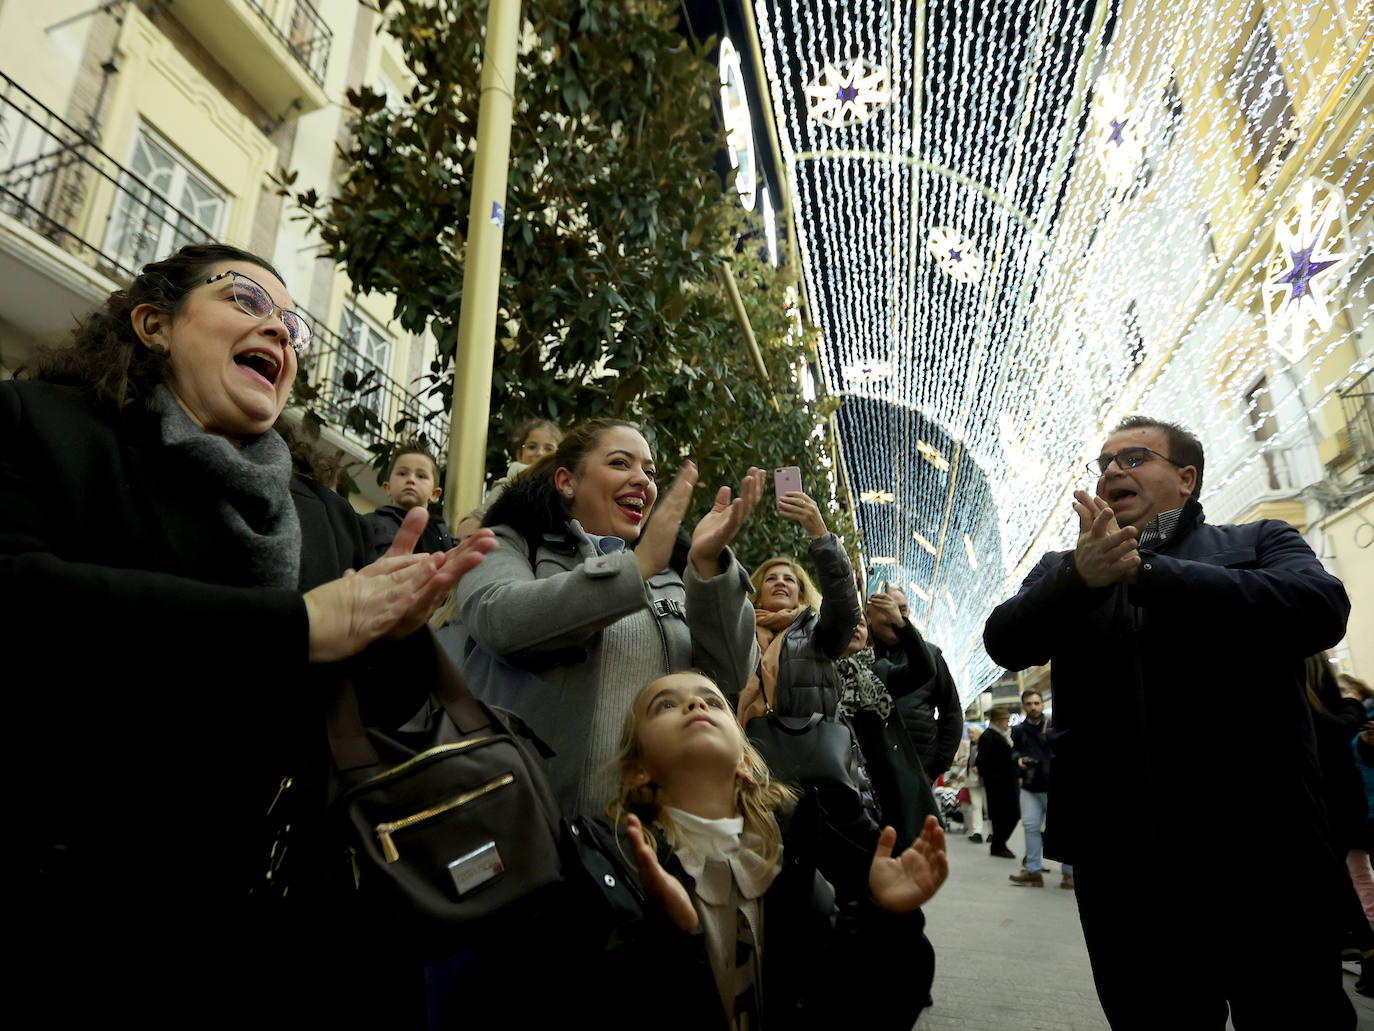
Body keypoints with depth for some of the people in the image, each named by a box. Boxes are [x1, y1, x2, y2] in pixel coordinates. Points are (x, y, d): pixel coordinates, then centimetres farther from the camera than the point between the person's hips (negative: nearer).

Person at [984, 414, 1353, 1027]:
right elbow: (1005, 643, -4)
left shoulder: (1261, 542, 9)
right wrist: (1080, 574, -22)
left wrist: (1143, 569, -17)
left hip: (1258, 841, -2)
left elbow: (1321, 607, -13)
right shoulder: (1063, 571, 13)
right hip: (1118, 854, 2)